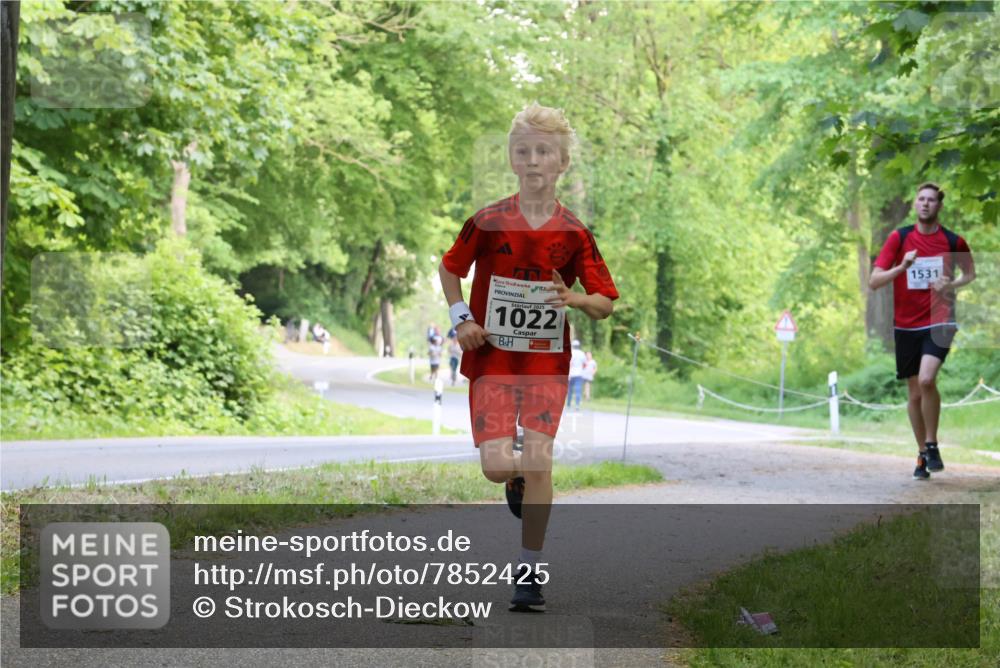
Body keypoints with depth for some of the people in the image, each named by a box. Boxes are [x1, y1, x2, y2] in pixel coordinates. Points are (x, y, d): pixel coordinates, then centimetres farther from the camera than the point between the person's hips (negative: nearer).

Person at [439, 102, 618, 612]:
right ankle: (519, 481, 29)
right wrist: (461, 318, -3)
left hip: (547, 361, 0)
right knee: (497, 467, -10)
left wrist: (574, 299, -19)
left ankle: (530, 571, 5)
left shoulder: (574, 233, -4)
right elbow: (449, 269, 11)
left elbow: (606, 304, 2)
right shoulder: (488, 222, -5)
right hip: (492, 357, 0)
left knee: (538, 461, -8)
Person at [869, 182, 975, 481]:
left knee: (926, 380, -24)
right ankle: (923, 455, 22)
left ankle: (932, 445, -7)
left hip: (939, 321, -2)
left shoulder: (953, 241, 0)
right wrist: (901, 267, -19)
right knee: (915, 394, 7)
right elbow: (874, 282, -2)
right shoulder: (899, 238, 1)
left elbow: (970, 274, 17)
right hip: (906, 325, 2)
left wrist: (951, 284, -4)